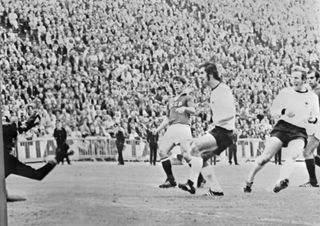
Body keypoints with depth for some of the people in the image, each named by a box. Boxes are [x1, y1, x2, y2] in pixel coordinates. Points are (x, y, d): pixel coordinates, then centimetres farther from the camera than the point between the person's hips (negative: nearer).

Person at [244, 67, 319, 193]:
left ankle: (282, 181, -47)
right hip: (282, 127, 0)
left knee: (293, 156, -29)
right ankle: (249, 181, 6)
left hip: (300, 132, 0)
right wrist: (284, 111, -14)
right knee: (266, 156, -10)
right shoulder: (285, 92, 8)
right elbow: (273, 111, 7)